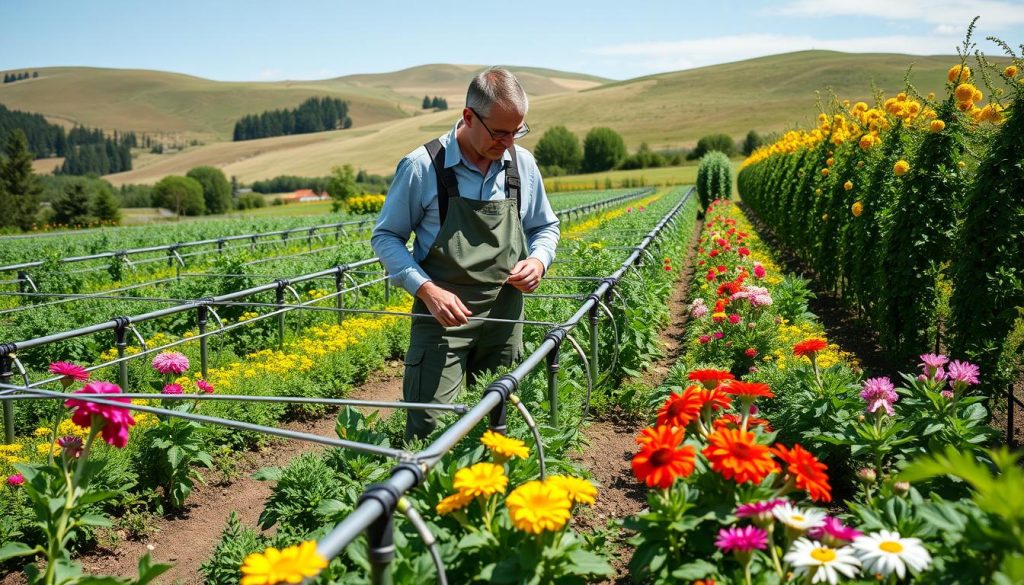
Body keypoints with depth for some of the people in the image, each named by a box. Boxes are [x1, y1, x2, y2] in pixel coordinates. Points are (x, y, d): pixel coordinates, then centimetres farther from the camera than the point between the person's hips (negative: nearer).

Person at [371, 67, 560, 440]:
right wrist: (426, 289, -17)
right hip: (442, 315, -4)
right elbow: (385, 237, -2)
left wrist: (539, 260, -4)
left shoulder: (523, 164, 4)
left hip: (504, 317, 4)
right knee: (430, 430, -9)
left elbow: (545, 227, 19)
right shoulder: (422, 167, -9)